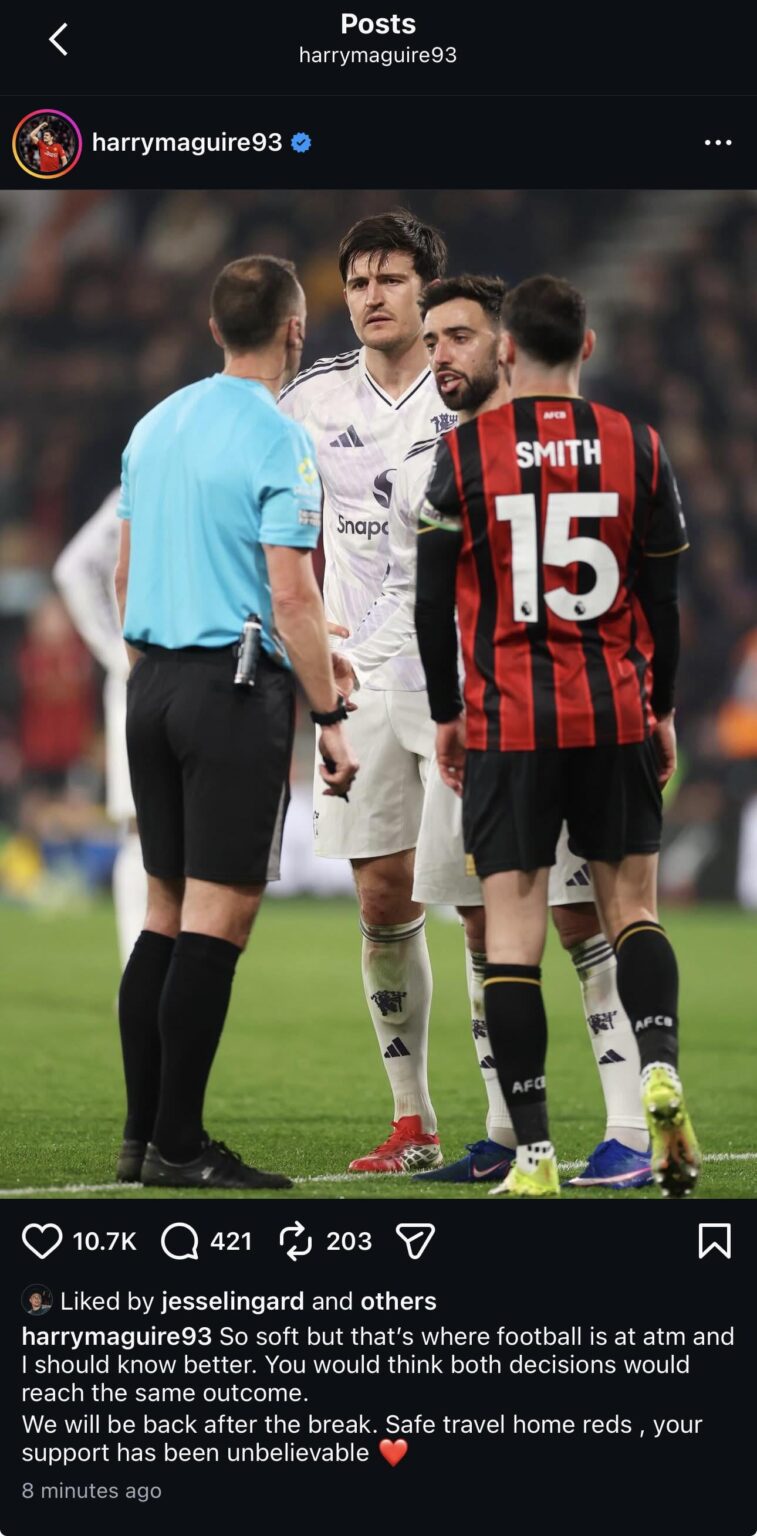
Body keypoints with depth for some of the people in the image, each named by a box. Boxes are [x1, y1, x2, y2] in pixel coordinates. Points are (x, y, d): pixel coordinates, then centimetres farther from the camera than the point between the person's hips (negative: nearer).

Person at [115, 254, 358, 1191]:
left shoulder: (155, 426, 12)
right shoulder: (275, 439, -11)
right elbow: (291, 595, -15)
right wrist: (331, 718, -10)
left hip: (154, 683, 8)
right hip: (235, 688, -8)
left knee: (165, 912, 11)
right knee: (219, 918, -5)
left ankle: (141, 1136, 11)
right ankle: (178, 1148, -6)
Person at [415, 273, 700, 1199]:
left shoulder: (465, 453, -3)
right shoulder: (637, 450, 2)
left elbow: (434, 601, -1)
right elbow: (664, 599, 7)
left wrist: (446, 714, 11)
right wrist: (662, 712, 19)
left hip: (507, 723, -2)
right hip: (617, 717, 2)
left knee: (512, 930, 0)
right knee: (632, 907, 14)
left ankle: (533, 1155, -3)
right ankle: (659, 1070, -12)